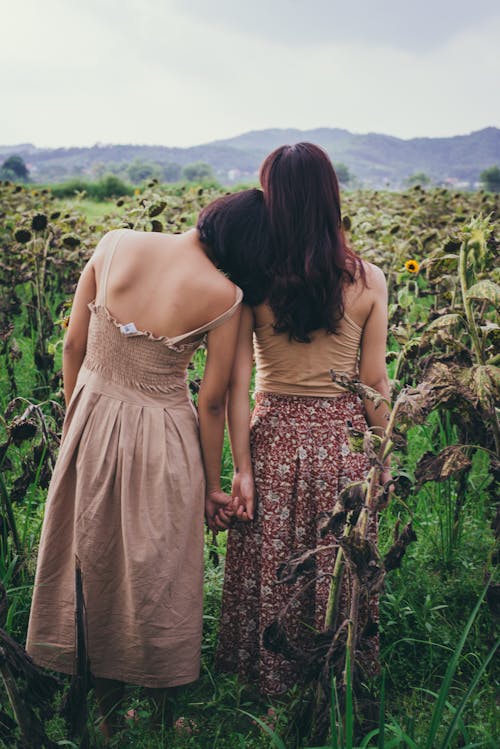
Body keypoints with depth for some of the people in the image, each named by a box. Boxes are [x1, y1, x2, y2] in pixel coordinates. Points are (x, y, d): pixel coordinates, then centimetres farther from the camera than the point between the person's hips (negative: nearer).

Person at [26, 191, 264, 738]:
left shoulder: (115, 243, -9)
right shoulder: (222, 295, -17)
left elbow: (73, 345, -2)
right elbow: (212, 402, -10)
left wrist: (77, 417, 13)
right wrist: (211, 483, 4)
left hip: (91, 425, 3)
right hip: (162, 443, -3)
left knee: (94, 562, 21)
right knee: (156, 575, 18)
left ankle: (105, 706, 39)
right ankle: (161, 706, 39)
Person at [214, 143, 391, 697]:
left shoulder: (249, 279, -10)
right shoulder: (367, 282, -9)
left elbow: (237, 384, -10)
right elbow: (374, 383, -5)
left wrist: (241, 467, -4)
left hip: (274, 437, 0)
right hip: (343, 438, 1)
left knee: (268, 565, 17)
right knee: (338, 568, 17)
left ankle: (268, 673, 35)